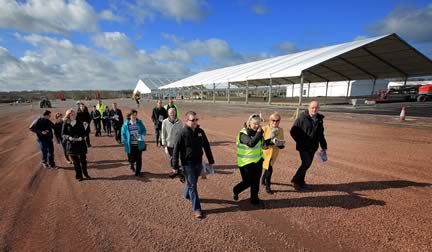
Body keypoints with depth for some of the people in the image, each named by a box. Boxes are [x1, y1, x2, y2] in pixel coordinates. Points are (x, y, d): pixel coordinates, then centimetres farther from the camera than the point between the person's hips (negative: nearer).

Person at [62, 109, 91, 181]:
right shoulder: (65, 124, -2)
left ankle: (85, 174, 26)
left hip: (81, 144, 0)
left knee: (83, 160, 6)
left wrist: (81, 137, -19)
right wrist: (69, 137, -21)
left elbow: (84, 132, 0)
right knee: (76, 162, 9)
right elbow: (63, 134, -2)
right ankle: (79, 176, 22)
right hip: (71, 145, 0)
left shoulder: (79, 122, -1)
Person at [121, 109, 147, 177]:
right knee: (132, 158, 8)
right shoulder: (126, 124, -5)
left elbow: (144, 130, 6)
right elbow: (123, 133, 2)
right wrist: (125, 142, -8)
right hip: (130, 145, -1)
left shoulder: (139, 122, -2)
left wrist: (141, 136, -13)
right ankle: (131, 164, 46)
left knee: (139, 158, 4)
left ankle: (138, 172, 21)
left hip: (139, 144, 1)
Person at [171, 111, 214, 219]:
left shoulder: (200, 132, -1)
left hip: (198, 162, 5)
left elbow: (206, 146, 7)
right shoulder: (182, 133, -16)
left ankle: (187, 195, 51)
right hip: (188, 164, -5)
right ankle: (196, 208, 11)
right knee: (192, 185, 1)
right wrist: (175, 166, -11)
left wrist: (211, 160, 10)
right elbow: (176, 150, -13)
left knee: (193, 182, 22)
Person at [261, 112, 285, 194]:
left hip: (274, 153, 5)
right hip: (265, 152, -5)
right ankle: (267, 187, 11)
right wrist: (269, 141, -30)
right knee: (269, 169, -7)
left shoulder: (280, 130, -2)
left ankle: (263, 180, 44)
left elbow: (282, 142, 2)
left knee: (268, 167, 19)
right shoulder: (265, 129, -16)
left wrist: (281, 144, -21)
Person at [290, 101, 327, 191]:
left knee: (307, 164, 11)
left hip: (313, 147, 6)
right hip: (303, 147, -6)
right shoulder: (302, 117, -11)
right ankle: (295, 180, 7)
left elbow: (321, 134, 16)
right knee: (306, 163, -11)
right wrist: (300, 142, -11)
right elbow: (293, 131, -11)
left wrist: (324, 146, 14)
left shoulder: (320, 119, 7)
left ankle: (301, 181, 28)